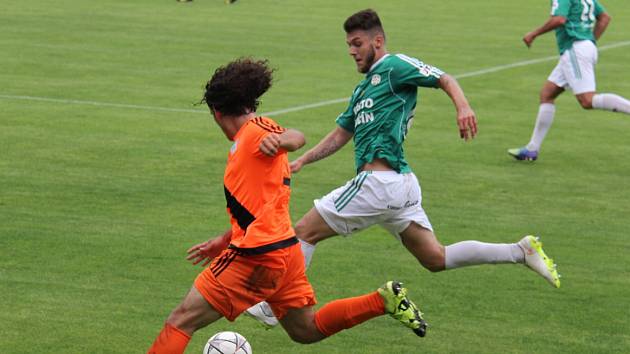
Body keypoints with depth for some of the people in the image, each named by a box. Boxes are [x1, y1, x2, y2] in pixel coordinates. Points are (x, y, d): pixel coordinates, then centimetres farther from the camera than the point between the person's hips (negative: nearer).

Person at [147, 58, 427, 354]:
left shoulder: (255, 130, -7)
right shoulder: (244, 143, 20)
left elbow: (296, 138, -25)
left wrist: (278, 140, -48)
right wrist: (224, 241, 30)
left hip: (258, 254, -10)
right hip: (284, 249, 10)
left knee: (182, 320, -9)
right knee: (306, 330, 21)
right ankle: (385, 300, 16)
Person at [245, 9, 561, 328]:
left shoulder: (393, 66, -1)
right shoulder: (363, 89, 27)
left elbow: (445, 80, -9)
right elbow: (339, 135, 30)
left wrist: (463, 107, -29)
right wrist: (302, 161, 19)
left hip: (380, 180, -10)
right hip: (401, 185, 10)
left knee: (304, 231, -2)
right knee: (436, 259, 9)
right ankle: (521, 251, 4)